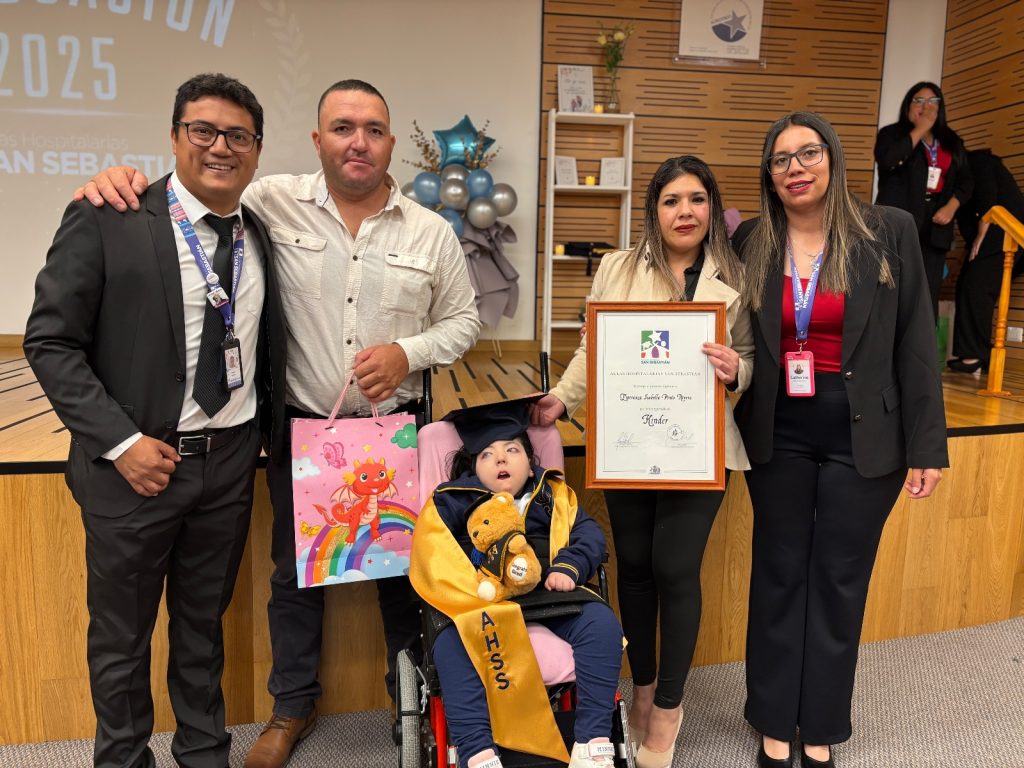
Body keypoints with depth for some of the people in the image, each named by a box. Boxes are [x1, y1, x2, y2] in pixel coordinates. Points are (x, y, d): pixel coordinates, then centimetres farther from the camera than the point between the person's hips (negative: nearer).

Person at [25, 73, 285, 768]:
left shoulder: (261, 236, 5)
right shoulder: (105, 221, -10)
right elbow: (50, 340, -10)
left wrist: (265, 426, 5)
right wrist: (121, 442, -16)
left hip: (230, 462, 4)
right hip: (136, 463, -3)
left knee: (204, 622, 20)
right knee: (122, 632, 15)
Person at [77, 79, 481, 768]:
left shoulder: (432, 232, 0)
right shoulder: (276, 204, -4)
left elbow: (463, 319, 7)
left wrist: (408, 352, -10)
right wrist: (125, 178, -16)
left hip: (394, 428, 1)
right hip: (301, 428, 0)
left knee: (401, 563, 13)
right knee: (296, 570, 15)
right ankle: (294, 706, 38)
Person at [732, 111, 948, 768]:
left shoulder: (889, 232, -4)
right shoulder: (751, 244, 1)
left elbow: (915, 344, -3)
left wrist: (926, 444, -5)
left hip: (863, 437, -1)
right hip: (780, 435, 1)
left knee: (840, 582, 11)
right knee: (779, 576, 12)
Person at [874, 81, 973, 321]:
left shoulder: (951, 142, 20)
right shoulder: (892, 134, 7)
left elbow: (965, 181, 16)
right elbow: (886, 159, -16)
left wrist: (951, 207, -3)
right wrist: (919, 129, -7)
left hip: (934, 226, 5)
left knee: (929, 296, 1)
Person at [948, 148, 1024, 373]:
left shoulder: (976, 162, -6)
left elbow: (989, 200, -15)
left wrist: (980, 238, -13)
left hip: (1001, 235, -9)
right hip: (986, 239, 9)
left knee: (977, 289, -15)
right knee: (966, 289, 2)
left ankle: (975, 355, -13)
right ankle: (969, 352, 2)